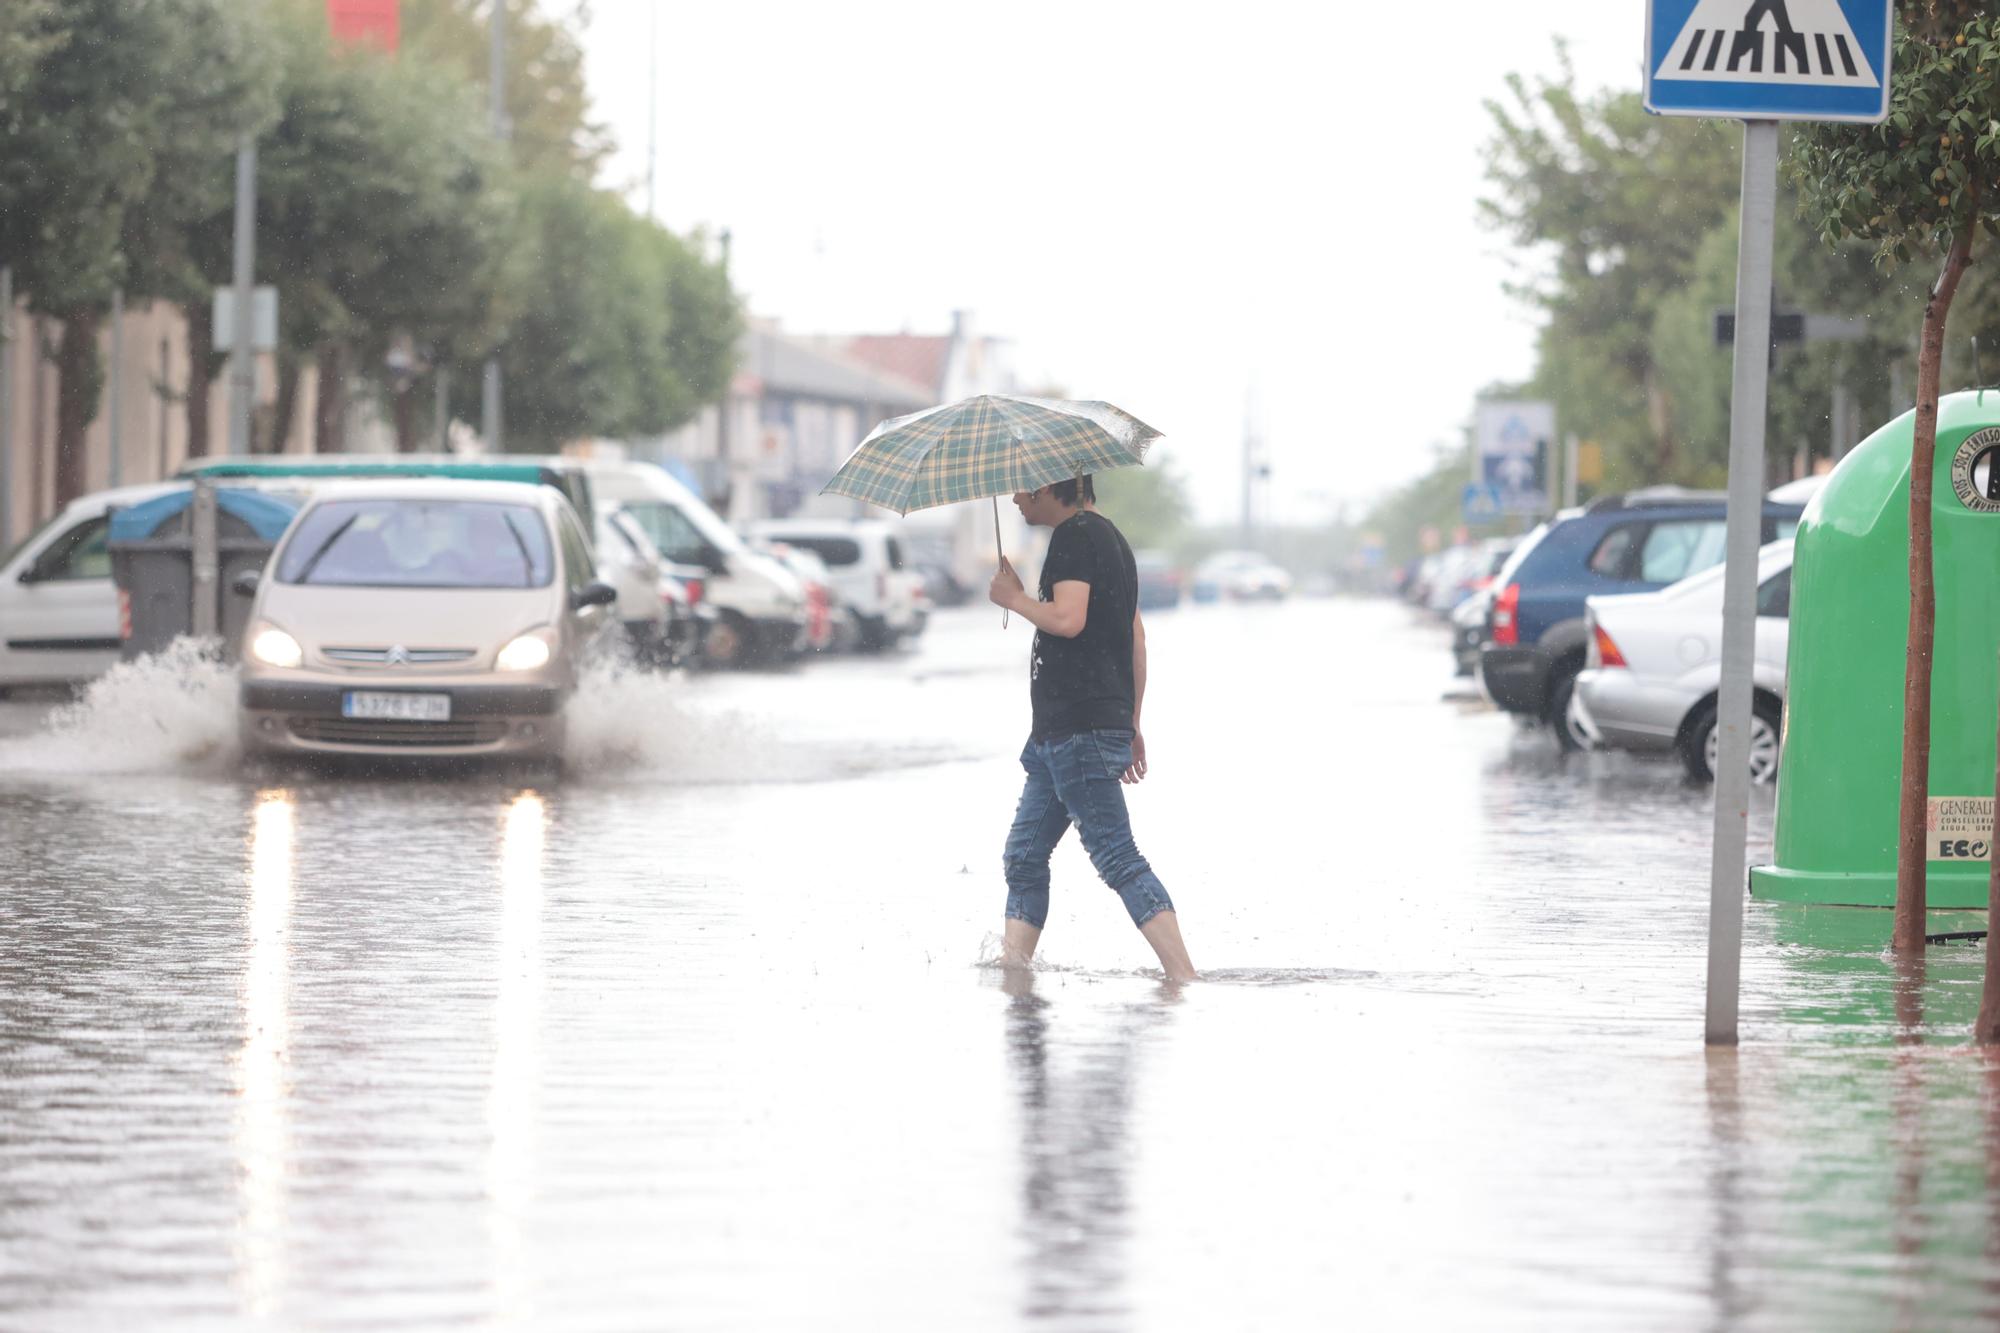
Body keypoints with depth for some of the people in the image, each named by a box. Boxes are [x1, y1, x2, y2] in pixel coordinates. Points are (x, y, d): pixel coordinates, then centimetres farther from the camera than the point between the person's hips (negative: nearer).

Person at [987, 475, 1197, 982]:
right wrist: (1131, 724, 25)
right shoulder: (1106, 535, 21)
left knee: (1117, 858, -13)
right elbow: (1136, 636, 23)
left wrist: (1014, 598, -6)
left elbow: (1068, 618, -24)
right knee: (1023, 857, 11)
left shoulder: (1074, 537, -10)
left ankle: (1184, 975, -17)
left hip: (1080, 730, -11)